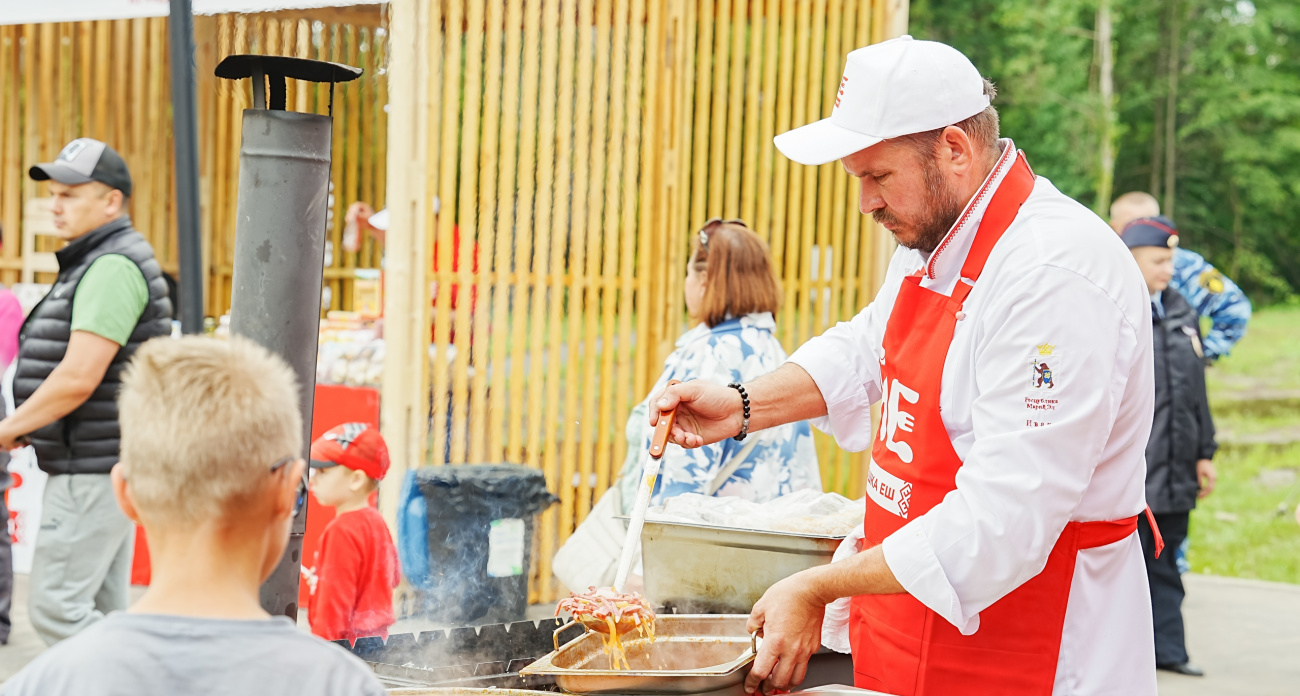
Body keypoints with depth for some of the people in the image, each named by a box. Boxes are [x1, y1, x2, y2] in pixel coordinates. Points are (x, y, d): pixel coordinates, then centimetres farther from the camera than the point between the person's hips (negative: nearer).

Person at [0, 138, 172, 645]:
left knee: (55, 606, -9)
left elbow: (79, 377, -24)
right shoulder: (94, 264, 17)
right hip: (95, 469, 11)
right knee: (99, 613, 12)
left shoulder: (113, 267, -17)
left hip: (95, 471, -11)